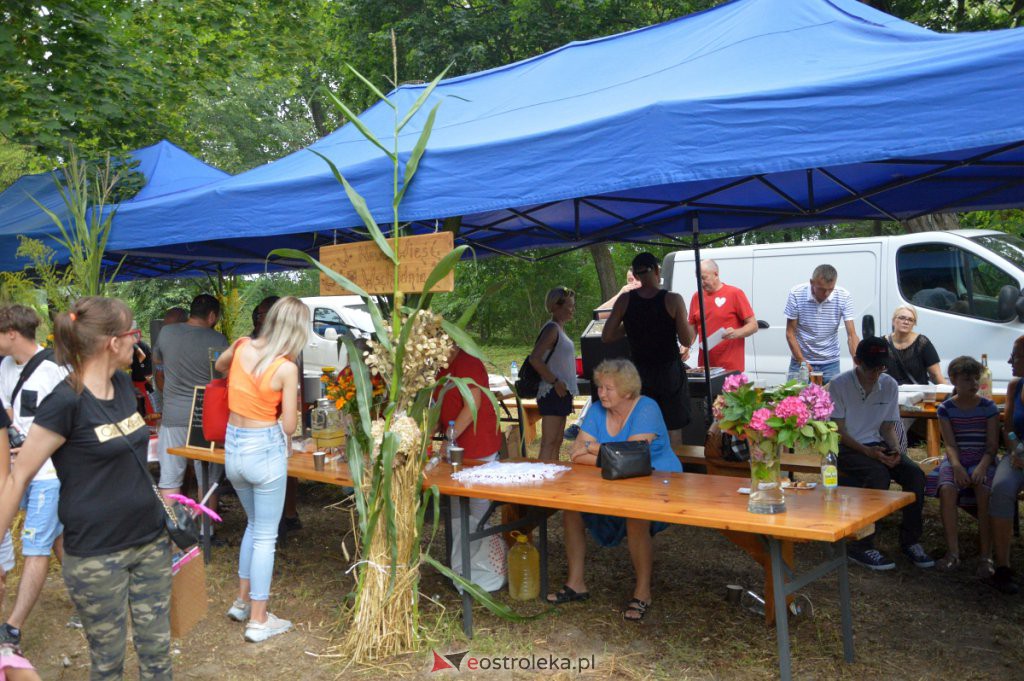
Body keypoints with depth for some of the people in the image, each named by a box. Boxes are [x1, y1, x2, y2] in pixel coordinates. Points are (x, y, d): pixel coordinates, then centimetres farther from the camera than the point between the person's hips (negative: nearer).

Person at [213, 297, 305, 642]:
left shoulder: (242, 347, -3)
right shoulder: (286, 368, -18)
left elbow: (219, 365, 22)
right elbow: (289, 425, -14)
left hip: (233, 445, 6)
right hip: (265, 448, -6)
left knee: (254, 523, 26)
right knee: (265, 536, 6)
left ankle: (243, 601, 34)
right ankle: (258, 620, 14)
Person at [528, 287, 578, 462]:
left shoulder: (560, 328, 15)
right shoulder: (552, 329, -14)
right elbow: (534, 358, -25)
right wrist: (555, 382, -20)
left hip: (562, 394, 10)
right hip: (553, 393, -10)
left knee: (557, 443, 13)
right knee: (548, 444, -10)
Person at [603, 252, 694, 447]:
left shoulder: (625, 301, -4)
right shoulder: (673, 300, -12)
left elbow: (606, 336, -3)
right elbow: (686, 341, -10)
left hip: (640, 375, 3)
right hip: (670, 373, -2)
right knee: (673, 431, 6)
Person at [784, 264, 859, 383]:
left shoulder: (843, 296, -12)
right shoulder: (796, 294, -14)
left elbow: (851, 335, -14)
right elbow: (790, 333, -8)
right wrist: (802, 362, -14)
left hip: (830, 363, 1)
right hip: (801, 360, -1)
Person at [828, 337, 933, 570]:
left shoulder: (889, 385, 3)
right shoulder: (839, 385, -11)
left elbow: (888, 427, 10)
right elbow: (839, 432, -11)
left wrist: (895, 449, -11)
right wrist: (867, 451, -24)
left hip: (877, 445, 5)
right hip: (847, 447, -5)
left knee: (915, 474, -19)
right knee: (879, 475, -32)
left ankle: (910, 540, -4)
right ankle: (860, 546, -23)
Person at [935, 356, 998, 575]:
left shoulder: (988, 407, 2)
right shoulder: (946, 408, 4)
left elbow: (992, 444, -2)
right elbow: (950, 444, -4)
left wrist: (982, 466, -20)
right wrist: (956, 466, -23)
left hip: (982, 461, -1)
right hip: (955, 461, 1)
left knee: (985, 491, -32)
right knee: (947, 489, -31)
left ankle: (986, 555, -26)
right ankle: (953, 552, -26)